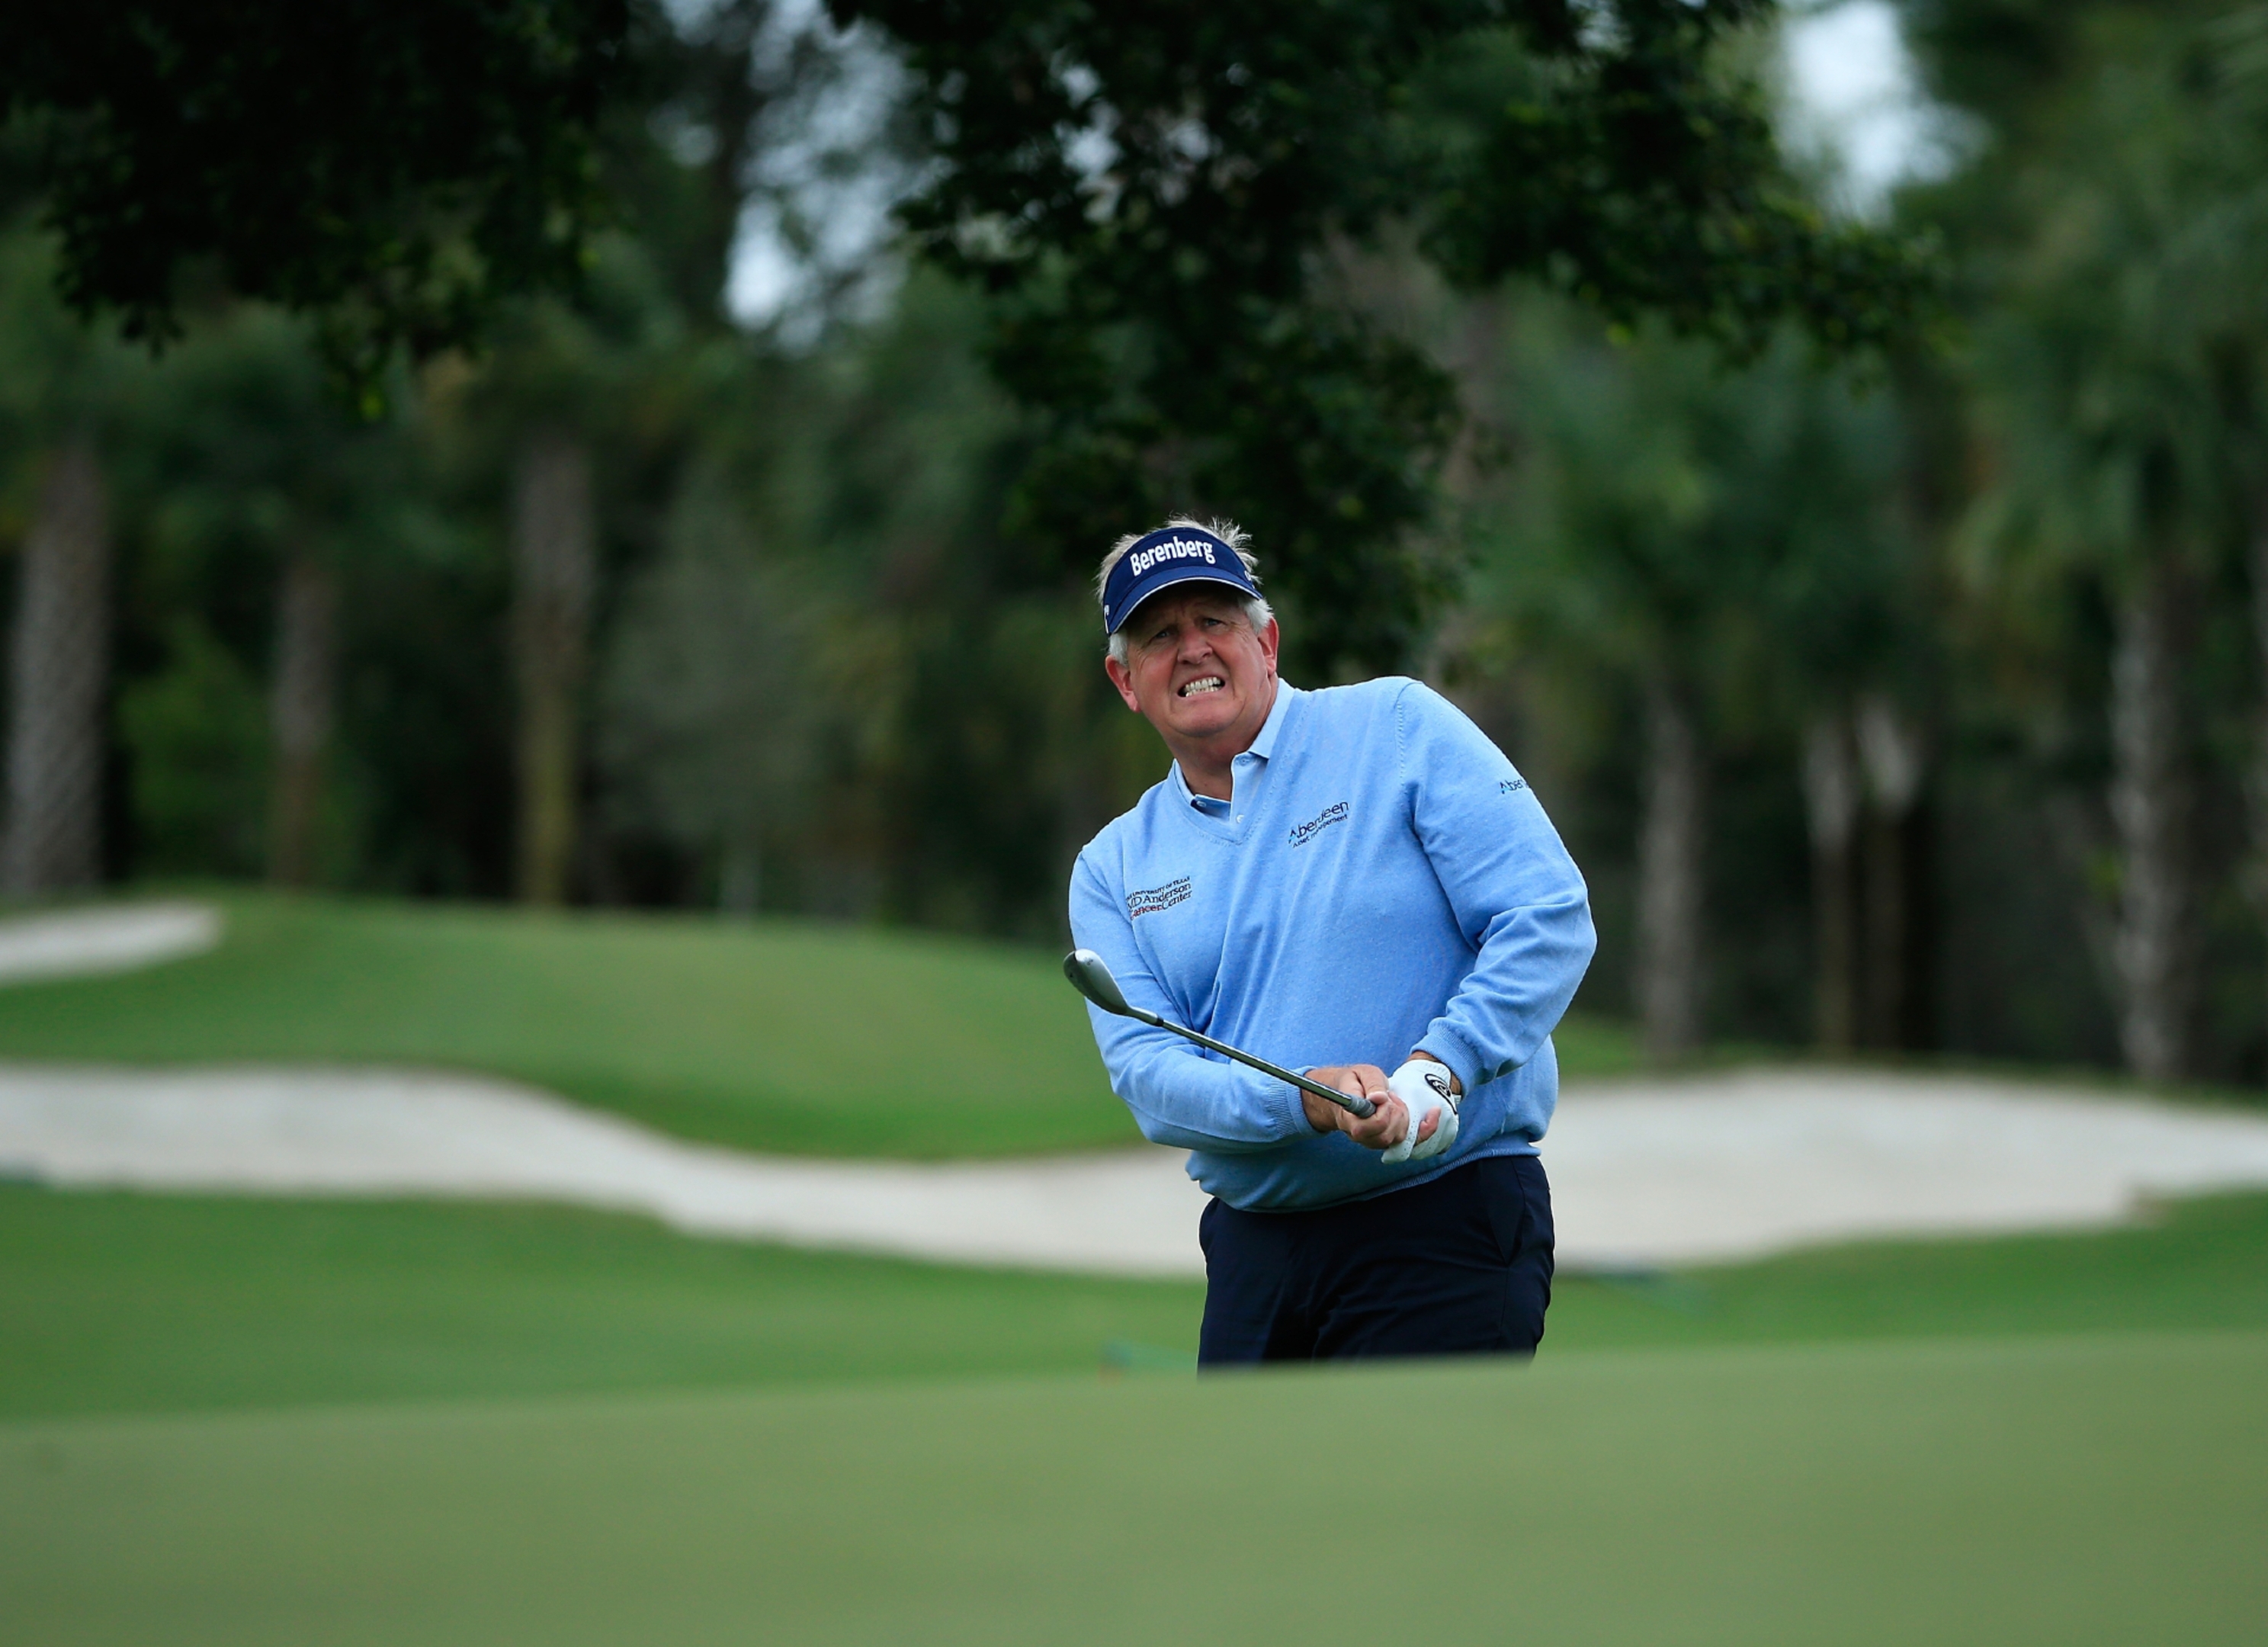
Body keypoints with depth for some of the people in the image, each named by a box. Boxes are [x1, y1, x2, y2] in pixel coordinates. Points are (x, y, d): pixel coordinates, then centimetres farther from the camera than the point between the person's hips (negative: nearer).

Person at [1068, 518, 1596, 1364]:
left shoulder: (1398, 725, 0)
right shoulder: (1114, 868, 11)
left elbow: (1550, 920, -8)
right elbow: (1146, 1073, -2)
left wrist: (1436, 1071, -21)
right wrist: (1306, 1100, -21)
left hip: (1447, 1223, -5)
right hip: (1252, 1249, 5)